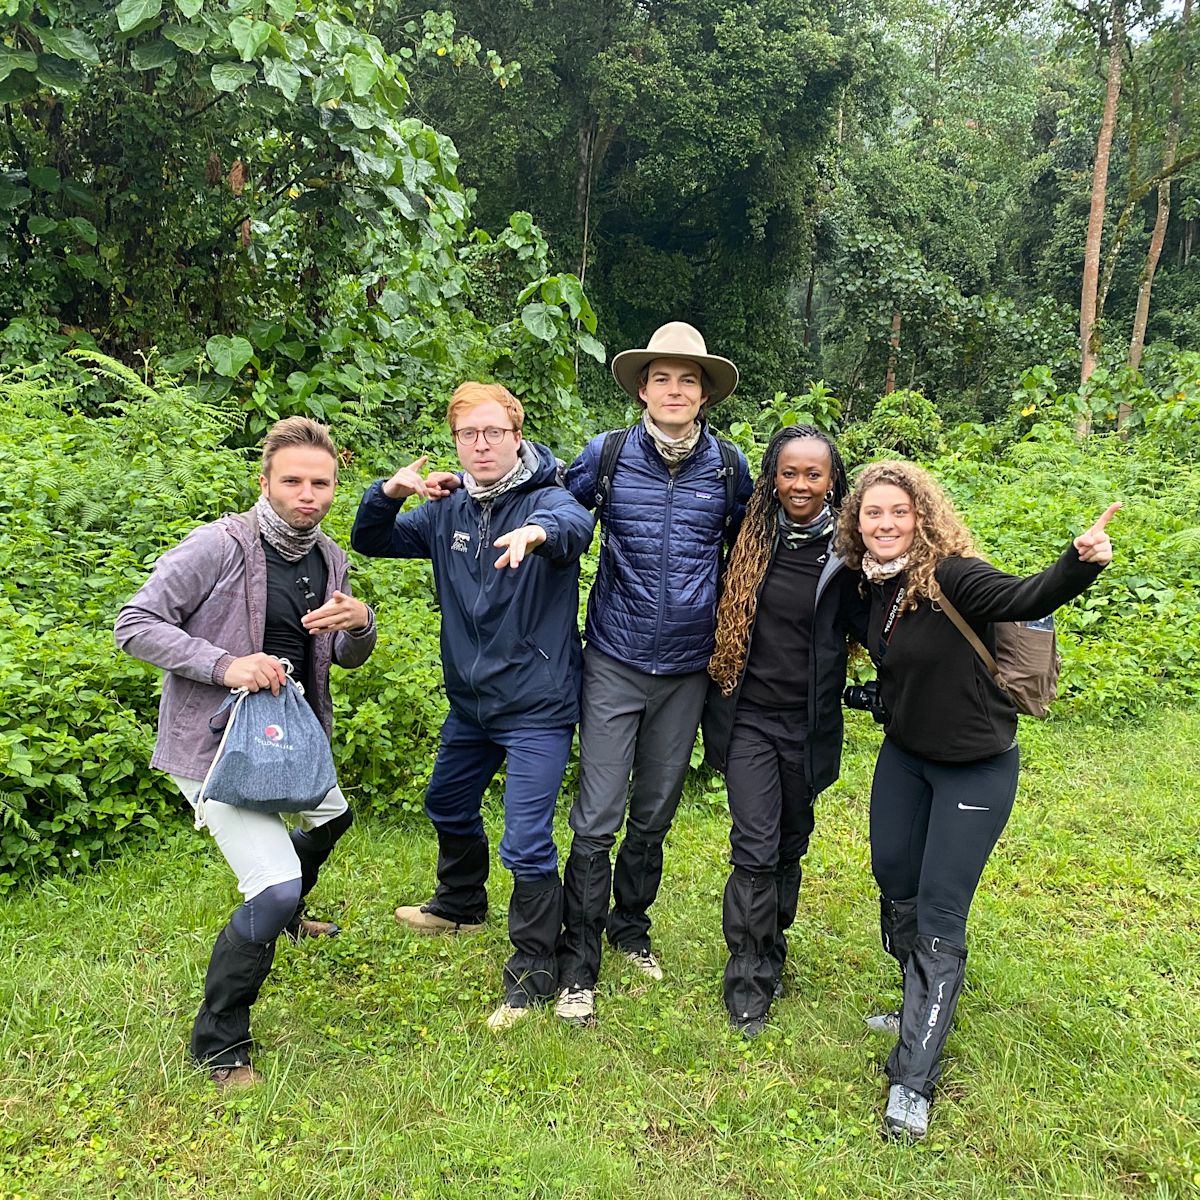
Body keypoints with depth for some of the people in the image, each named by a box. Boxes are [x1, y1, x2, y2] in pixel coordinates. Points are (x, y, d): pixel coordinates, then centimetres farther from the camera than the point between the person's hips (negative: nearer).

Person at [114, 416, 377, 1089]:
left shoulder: (330, 558, 3)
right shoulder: (218, 546, -19)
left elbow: (349, 658, 11)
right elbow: (135, 626, -18)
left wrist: (360, 624, -13)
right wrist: (224, 664, -29)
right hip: (217, 746, -8)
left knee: (333, 817, 30)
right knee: (277, 888, -17)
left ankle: (281, 911, 61)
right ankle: (219, 1047, 4)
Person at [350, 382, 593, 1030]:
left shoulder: (546, 501, -16)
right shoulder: (447, 509, 3)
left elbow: (577, 524, -39)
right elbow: (370, 542, 7)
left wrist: (537, 532, -63)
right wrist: (389, 494, -15)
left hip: (537, 704, -7)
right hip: (470, 699, 8)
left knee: (527, 845, -8)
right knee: (448, 806, 27)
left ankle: (533, 970, 12)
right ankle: (460, 906, 53)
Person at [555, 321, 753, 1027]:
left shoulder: (730, 467, 2)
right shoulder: (606, 455, -4)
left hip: (688, 668, 2)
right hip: (615, 663, -2)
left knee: (655, 815, 15)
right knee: (597, 821, -3)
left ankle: (631, 926, 37)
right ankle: (578, 967, 12)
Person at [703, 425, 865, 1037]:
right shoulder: (752, 536, -2)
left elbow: (864, 626, -2)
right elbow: (727, 612, 10)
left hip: (809, 721, 1)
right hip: (748, 715, -1)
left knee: (791, 843, 15)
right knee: (755, 849, -6)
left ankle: (772, 951, 36)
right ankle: (748, 983, 10)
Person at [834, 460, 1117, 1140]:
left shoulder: (951, 577, -23)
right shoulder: (871, 586, -2)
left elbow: (1026, 599, -38)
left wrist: (1081, 563, -53)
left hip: (975, 770, -7)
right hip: (904, 757, 7)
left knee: (939, 913, -4)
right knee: (894, 882, 16)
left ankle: (913, 1079, 6)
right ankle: (924, 1013, 40)